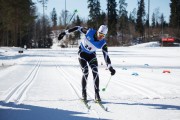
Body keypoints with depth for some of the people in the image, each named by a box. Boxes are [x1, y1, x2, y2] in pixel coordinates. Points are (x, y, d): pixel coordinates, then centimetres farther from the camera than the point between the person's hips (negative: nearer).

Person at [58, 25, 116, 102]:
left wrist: (110, 68, -26)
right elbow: (78, 28, -15)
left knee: (95, 72, -16)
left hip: (91, 55, 2)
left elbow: (106, 56, -18)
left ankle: (97, 94, -10)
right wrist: (65, 33, -14)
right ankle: (84, 93, -3)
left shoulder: (103, 44, -21)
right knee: (85, 73, -17)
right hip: (82, 53, -2)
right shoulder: (90, 32, -26)